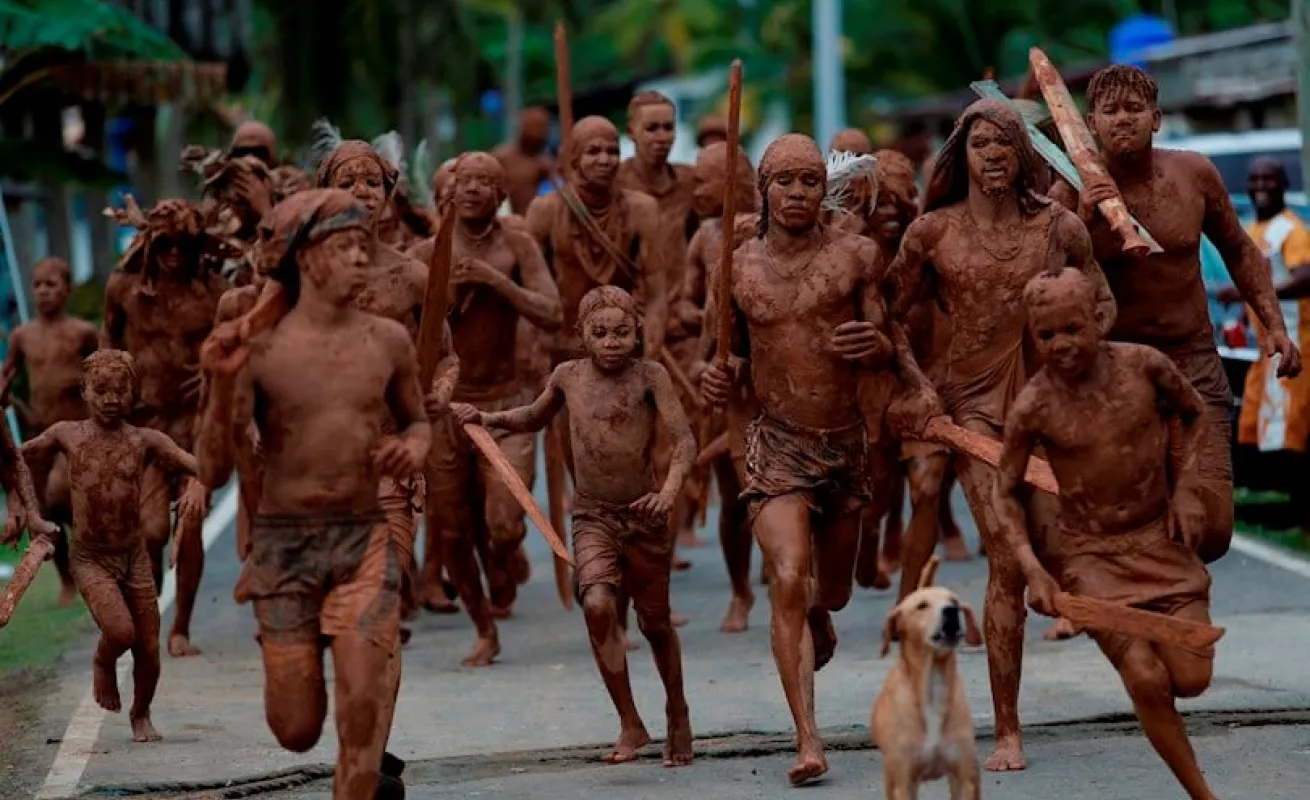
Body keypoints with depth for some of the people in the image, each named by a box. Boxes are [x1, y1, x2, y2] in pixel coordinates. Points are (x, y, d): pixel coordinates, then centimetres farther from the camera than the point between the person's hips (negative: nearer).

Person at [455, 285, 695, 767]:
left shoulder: (650, 376, -8)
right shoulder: (568, 377, 2)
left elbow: (684, 439, -16)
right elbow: (534, 419, 24)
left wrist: (670, 489, -33)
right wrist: (489, 419, 8)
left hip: (645, 516, -1)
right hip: (592, 516, 1)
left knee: (654, 622, 13)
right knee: (598, 604, -24)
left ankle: (677, 712, 41)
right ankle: (631, 726, -13)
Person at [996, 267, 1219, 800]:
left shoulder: (1144, 365, -9)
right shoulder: (1033, 407, -13)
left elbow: (1196, 416, 11)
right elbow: (1007, 494, -1)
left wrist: (1187, 488, -1)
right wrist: (1033, 569, -13)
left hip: (1161, 539, 2)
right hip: (1091, 555, -2)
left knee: (1191, 679, -5)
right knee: (1147, 680, -16)